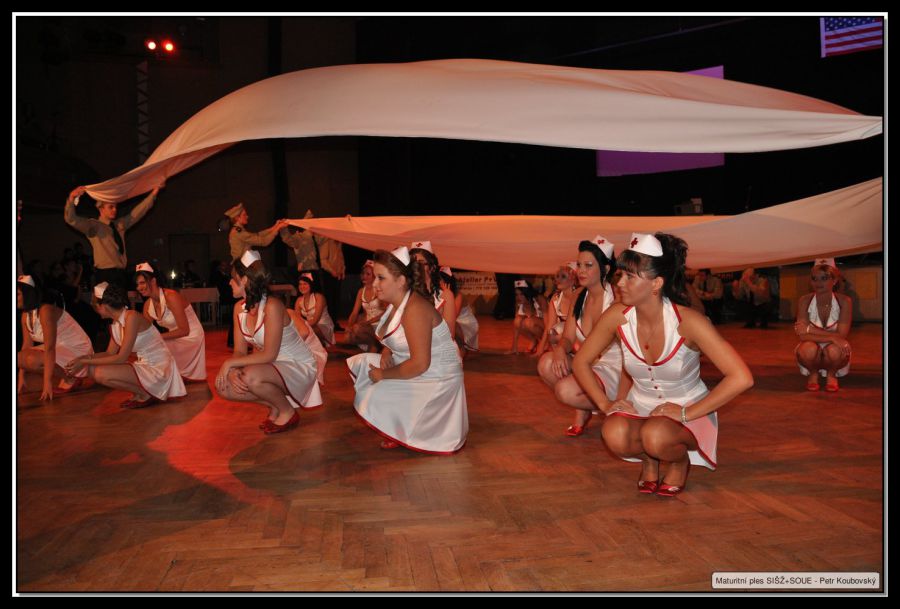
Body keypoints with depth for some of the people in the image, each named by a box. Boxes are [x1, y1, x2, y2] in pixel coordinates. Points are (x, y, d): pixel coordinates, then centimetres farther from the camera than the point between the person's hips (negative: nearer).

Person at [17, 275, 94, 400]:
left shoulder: (45, 310, -22)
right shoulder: (26, 315, 5)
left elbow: (49, 348, -28)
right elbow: (27, 345, 5)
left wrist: (47, 382, -32)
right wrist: (21, 378, 1)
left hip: (77, 351, -9)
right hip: (60, 349, 9)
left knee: (33, 360, -29)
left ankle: (71, 378, -9)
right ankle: (64, 374, 5)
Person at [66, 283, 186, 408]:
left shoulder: (131, 317, -18)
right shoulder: (115, 324, 8)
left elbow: (121, 357, -20)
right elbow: (110, 353, 16)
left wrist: (85, 362, -15)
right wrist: (86, 358, -2)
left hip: (158, 369, -9)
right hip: (143, 365, 9)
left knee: (101, 374, -21)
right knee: (92, 369, 3)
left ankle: (145, 395, -5)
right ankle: (138, 392, 8)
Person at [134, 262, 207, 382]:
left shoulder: (171, 297, -21)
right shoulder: (148, 305, 3)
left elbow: (184, 330, -22)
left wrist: (158, 337, -22)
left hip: (191, 338, -8)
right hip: (175, 340, 8)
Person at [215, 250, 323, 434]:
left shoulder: (272, 306, -25)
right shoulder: (240, 308, 0)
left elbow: (269, 355, -26)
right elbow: (240, 351, 0)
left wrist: (230, 363, -24)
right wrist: (233, 371, -21)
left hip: (300, 368, -8)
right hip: (273, 367, 8)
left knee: (250, 377, -34)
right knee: (223, 384, -8)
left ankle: (288, 412, -6)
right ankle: (274, 404, 9)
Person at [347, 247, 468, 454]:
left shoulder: (414, 309, -27)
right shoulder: (396, 303, 3)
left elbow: (420, 364, -30)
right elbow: (395, 339, 21)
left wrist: (384, 374, -18)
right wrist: (386, 352, -3)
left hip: (435, 376, -10)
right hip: (413, 365, 10)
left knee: (376, 400, -19)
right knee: (359, 363, 7)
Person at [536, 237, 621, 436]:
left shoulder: (615, 297, -16)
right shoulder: (579, 296, 5)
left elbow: (603, 342, -19)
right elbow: (567, 337, 2)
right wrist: (561, 349, -19)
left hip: (614, 369, -7)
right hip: (587, 364, 7)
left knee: (565, 389, -29)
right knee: (546, 363, -19)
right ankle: (583, 410, 4)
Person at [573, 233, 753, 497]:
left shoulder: (687, 321, -25)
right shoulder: (618, 316, -13)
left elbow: (741, 378, -28)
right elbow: (580, 361, 1)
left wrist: (686, 413, -25)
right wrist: (605, 403, -9)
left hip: (687, 409, -3)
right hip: (640, 407, 3)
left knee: (655, 436, -37)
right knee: (614, 434, -32)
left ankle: (680, 460, 1)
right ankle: (649, 460, 5)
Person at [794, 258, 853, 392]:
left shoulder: (844, 301, -16)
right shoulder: (805, 301, -15)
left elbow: (841, 336, -21)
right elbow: (803, 336, -21)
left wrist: (810, 329, -24)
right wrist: (831, 337, -32)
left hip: (835, 352, 0)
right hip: (813, 354, 0)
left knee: (834, 350, -34)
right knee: (809, 349, -34)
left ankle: (831, 374, 1)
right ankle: (813, 374, 1)